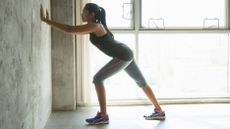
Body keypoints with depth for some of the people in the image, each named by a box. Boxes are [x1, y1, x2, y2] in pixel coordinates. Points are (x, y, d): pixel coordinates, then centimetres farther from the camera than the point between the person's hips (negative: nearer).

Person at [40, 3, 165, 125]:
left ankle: (103, 115, -8)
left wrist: (46, 20, -21)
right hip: (125, 54, 11)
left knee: (98, 79, -11)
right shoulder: (95, 26, 9)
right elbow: (75, 31, 24)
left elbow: (70, 30, -24)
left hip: (123, 56, -11)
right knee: (141, 82, 17)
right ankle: (159, 111, 28)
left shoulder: (94, 26, -19)